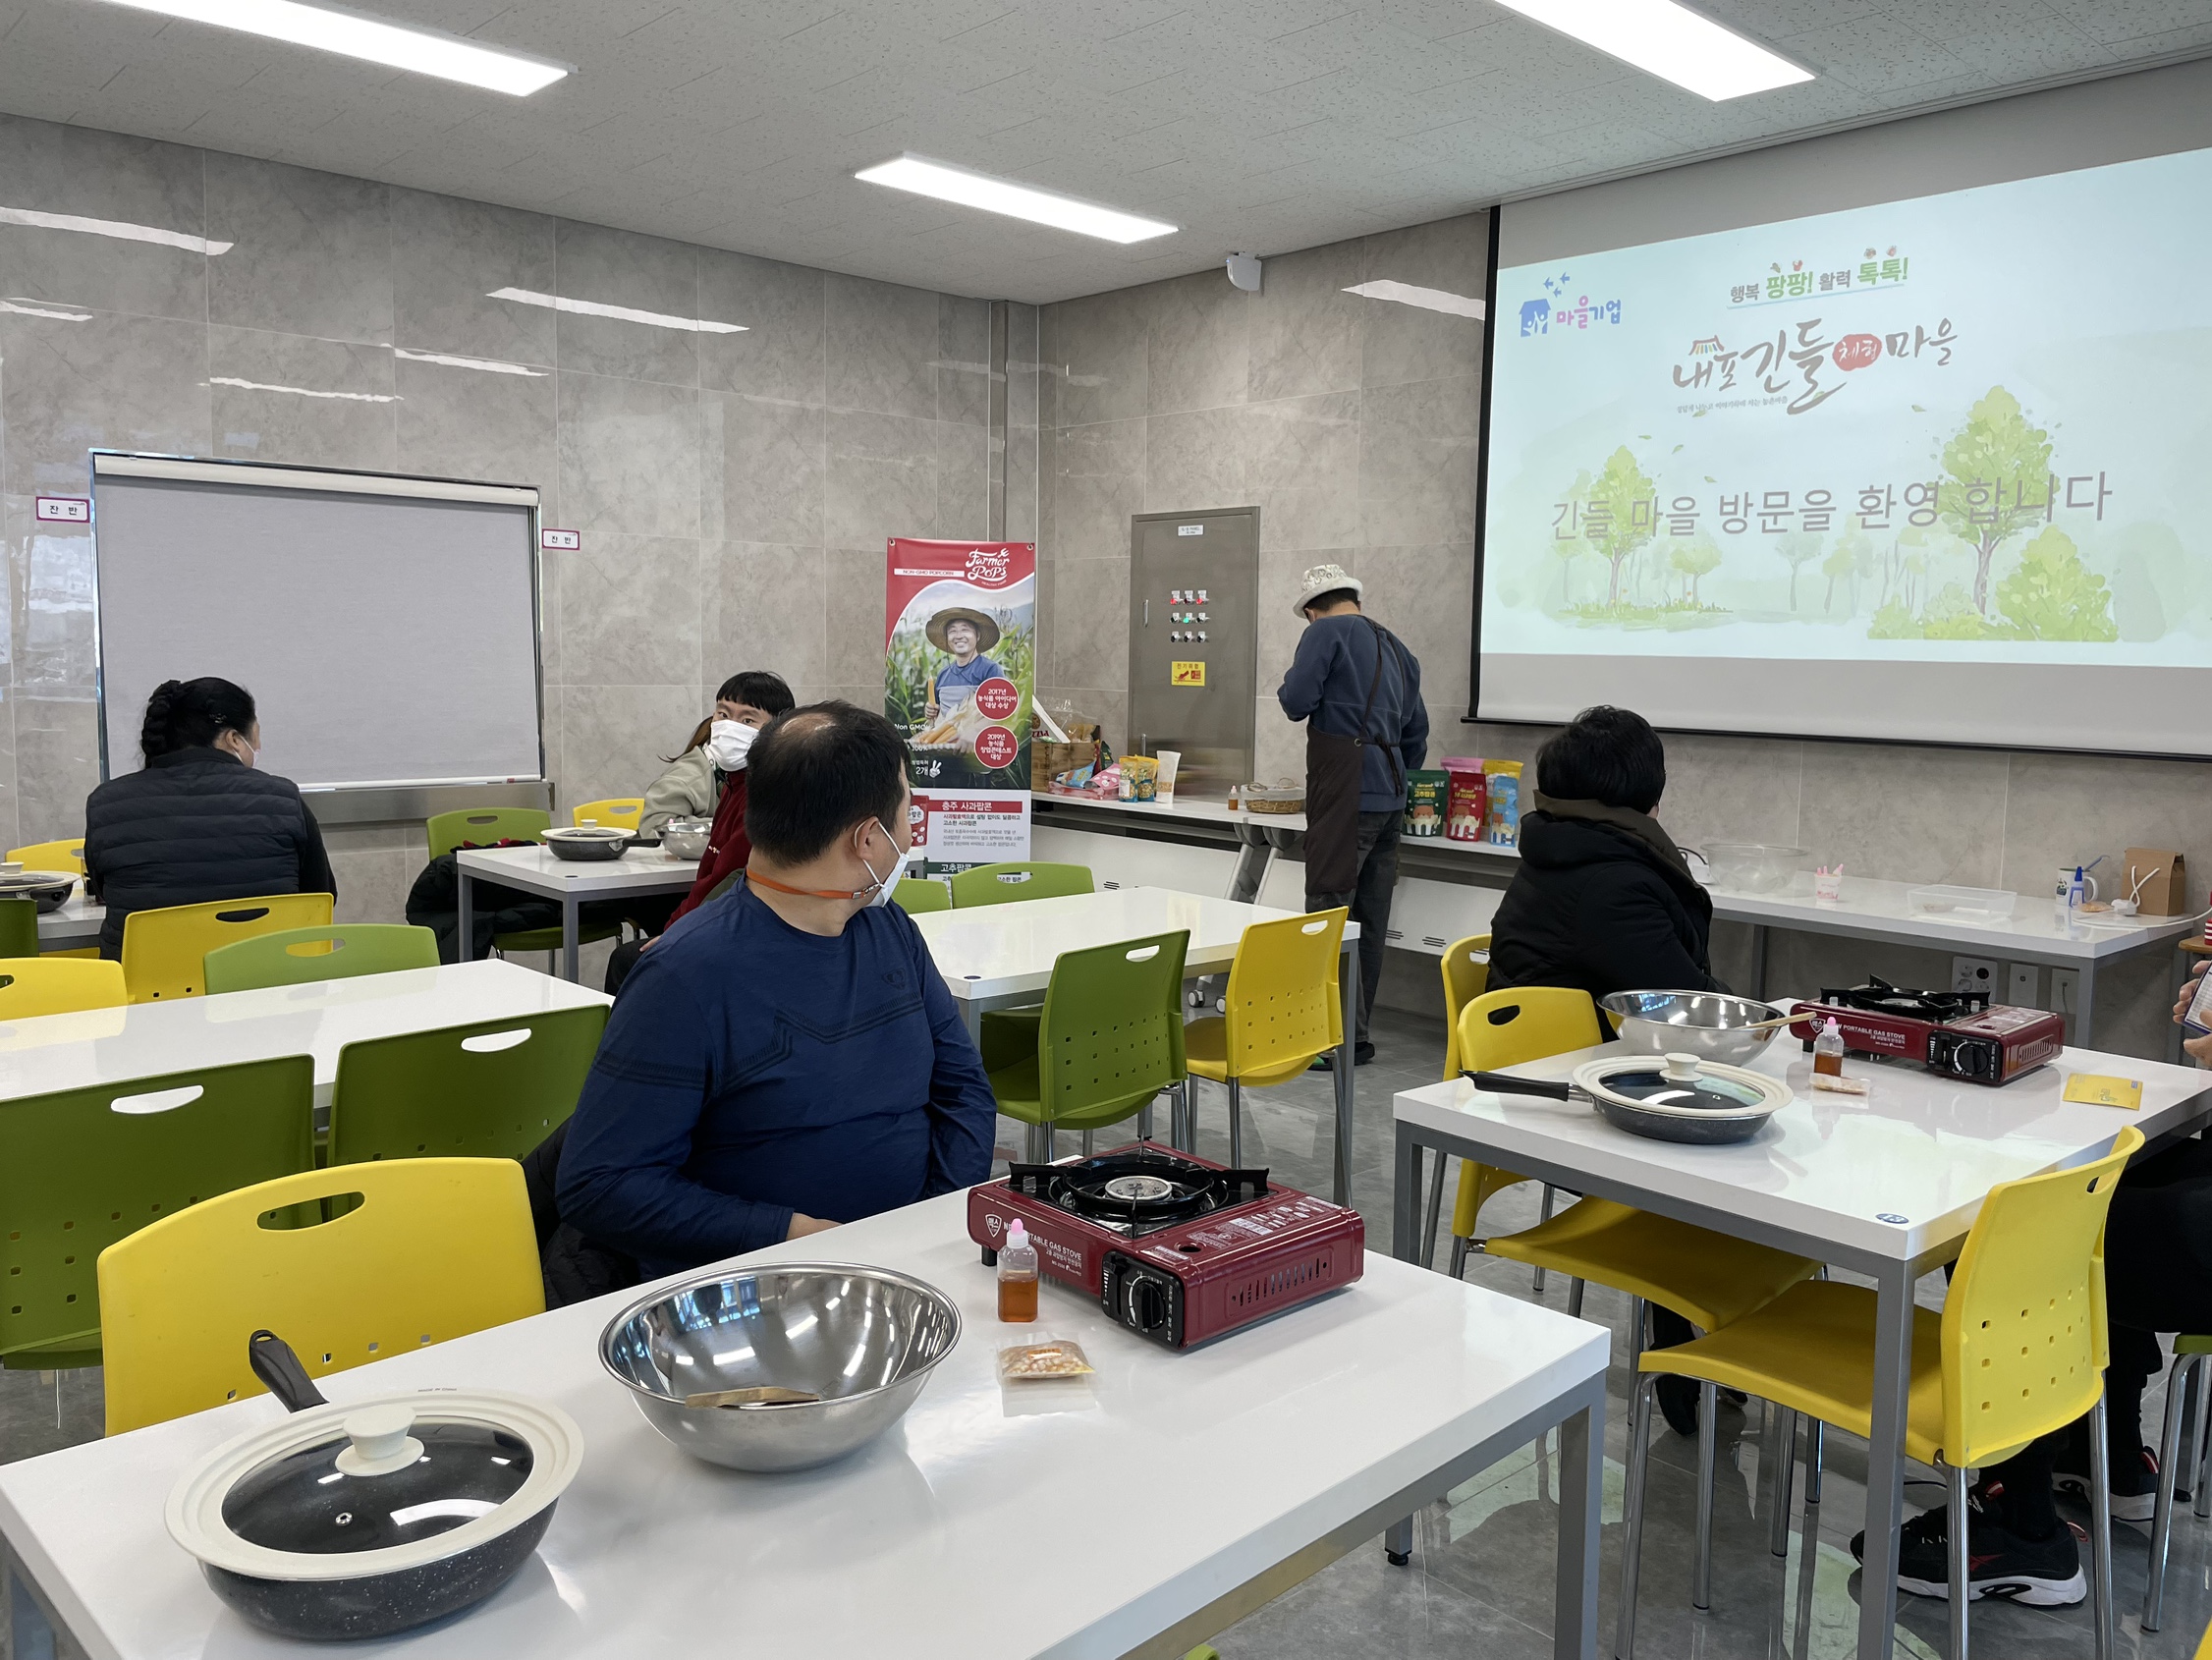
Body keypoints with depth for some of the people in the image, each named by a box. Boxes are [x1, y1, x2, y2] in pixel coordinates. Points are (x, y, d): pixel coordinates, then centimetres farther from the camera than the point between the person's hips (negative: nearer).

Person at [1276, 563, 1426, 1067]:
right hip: (1390, 797, 8)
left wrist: (1288, 686, 10)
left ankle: (1342, 1039, -8)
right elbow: (1417, 732, 24)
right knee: (1369, 921, 11)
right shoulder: (1396, 647, 21)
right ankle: (1357, 1032, 18)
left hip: (1347, 794, -8)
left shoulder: (1326, 631, -2)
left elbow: (1296, 701, -12)